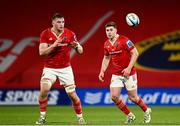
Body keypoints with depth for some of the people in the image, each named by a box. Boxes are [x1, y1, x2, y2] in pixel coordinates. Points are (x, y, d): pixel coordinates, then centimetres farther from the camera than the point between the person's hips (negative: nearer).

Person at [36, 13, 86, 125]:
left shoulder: (70, 34, -5)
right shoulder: (45, 34, -7)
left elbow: (80, 51, -2)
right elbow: (41, 52, -14)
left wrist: (77, 46, -26)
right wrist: (55, 44, -26)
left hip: (65, 68, 1)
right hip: (50, 68, -1)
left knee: (72, 94, -3)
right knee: (44, 90, -21)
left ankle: (80, 117, 15)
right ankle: (42, 117, -5)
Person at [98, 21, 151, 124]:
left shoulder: (124, 40, -15)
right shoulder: (106, 44, 4)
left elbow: (135, 53, -15)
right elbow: (106, 58, 19)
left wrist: (129, 68, -22)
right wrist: (102, 71, 8)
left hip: (129, 73, -5)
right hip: (116, 74, 5)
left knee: (133, 97, 0)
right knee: (114, 96, -7)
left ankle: (147, 111, 29)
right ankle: (130, 115, 12)